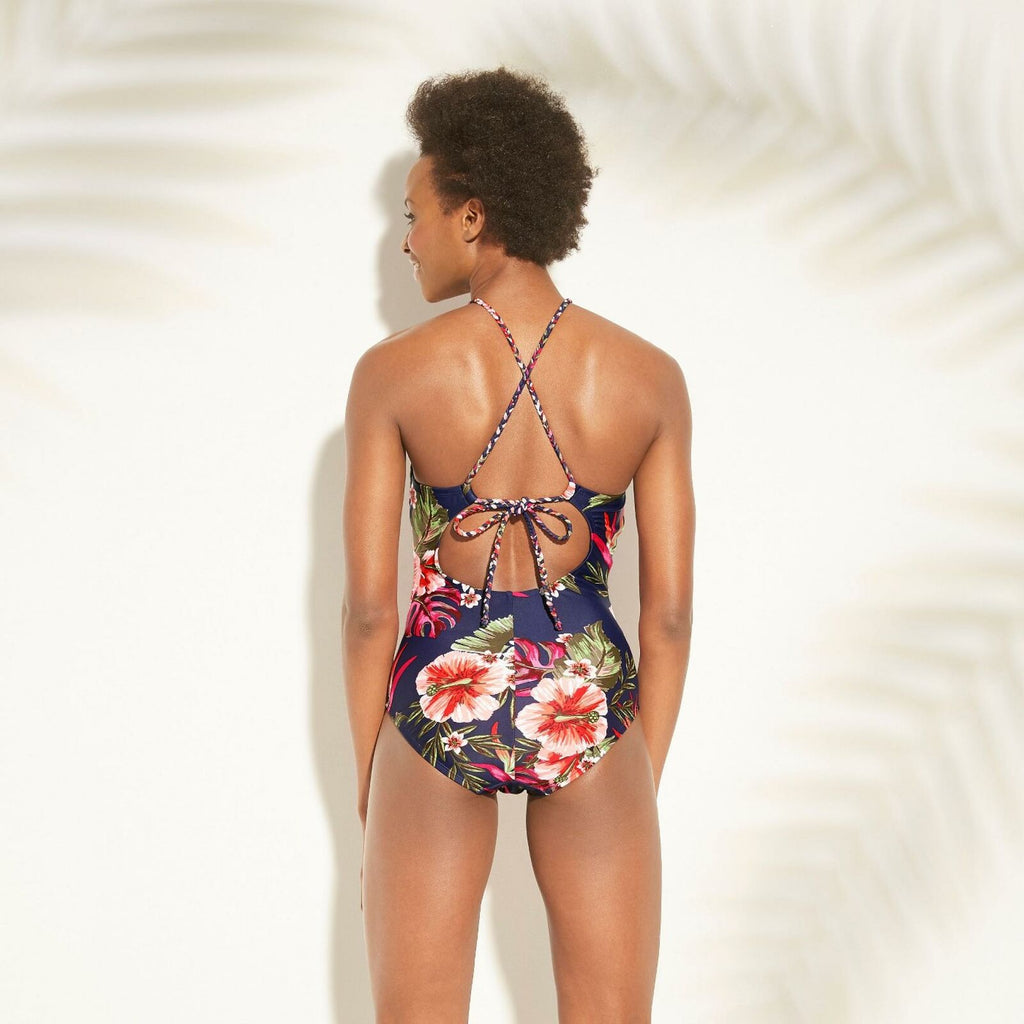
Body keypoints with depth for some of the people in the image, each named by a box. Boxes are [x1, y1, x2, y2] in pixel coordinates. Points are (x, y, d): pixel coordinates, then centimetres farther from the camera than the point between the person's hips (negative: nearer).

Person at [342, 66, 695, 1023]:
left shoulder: (393, 372, -9)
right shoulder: (649, 376, -4)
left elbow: (368, 603, -7)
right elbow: (670, 611, -2)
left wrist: (367, 781, 6)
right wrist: (644, 780, 9)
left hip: (441, 703, -1)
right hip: (587, 709, 1)